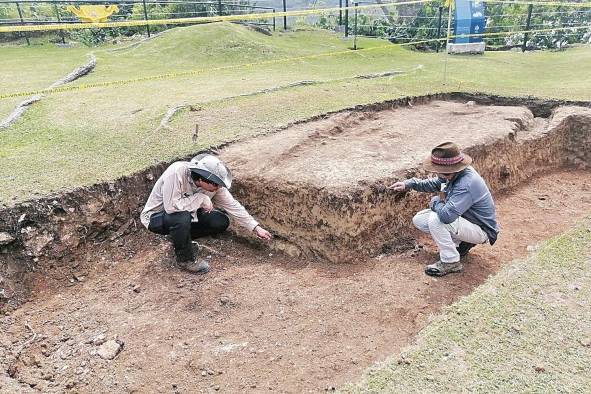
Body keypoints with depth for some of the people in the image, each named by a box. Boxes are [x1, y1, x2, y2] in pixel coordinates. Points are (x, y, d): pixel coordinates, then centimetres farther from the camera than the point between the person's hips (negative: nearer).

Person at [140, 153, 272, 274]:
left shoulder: (214, 183, -17)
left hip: (187, 214, 6)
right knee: (182, 218, -38)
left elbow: (232, 205, -9)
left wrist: (256, 228, -11)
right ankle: (185, 259, -11)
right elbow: (171, 206, -40)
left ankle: (179, 237, 9)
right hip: (156, 216, -6)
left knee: (221, 222, -9)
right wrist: (201, 198, -31)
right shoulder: (177, 172, -36)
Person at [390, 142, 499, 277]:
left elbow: (446, 215, -42)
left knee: (435, 220, -31)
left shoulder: (466, 184, -35)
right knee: (418, 220, 2)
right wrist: (408, 184, 5)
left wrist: (435, 202, -19)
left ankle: (451, 262, -12)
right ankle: (459, 243, 11)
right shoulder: (455, 174, -8)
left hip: (481, 230, -9)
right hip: (463, 219, 9)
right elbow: (436, 183, 14)